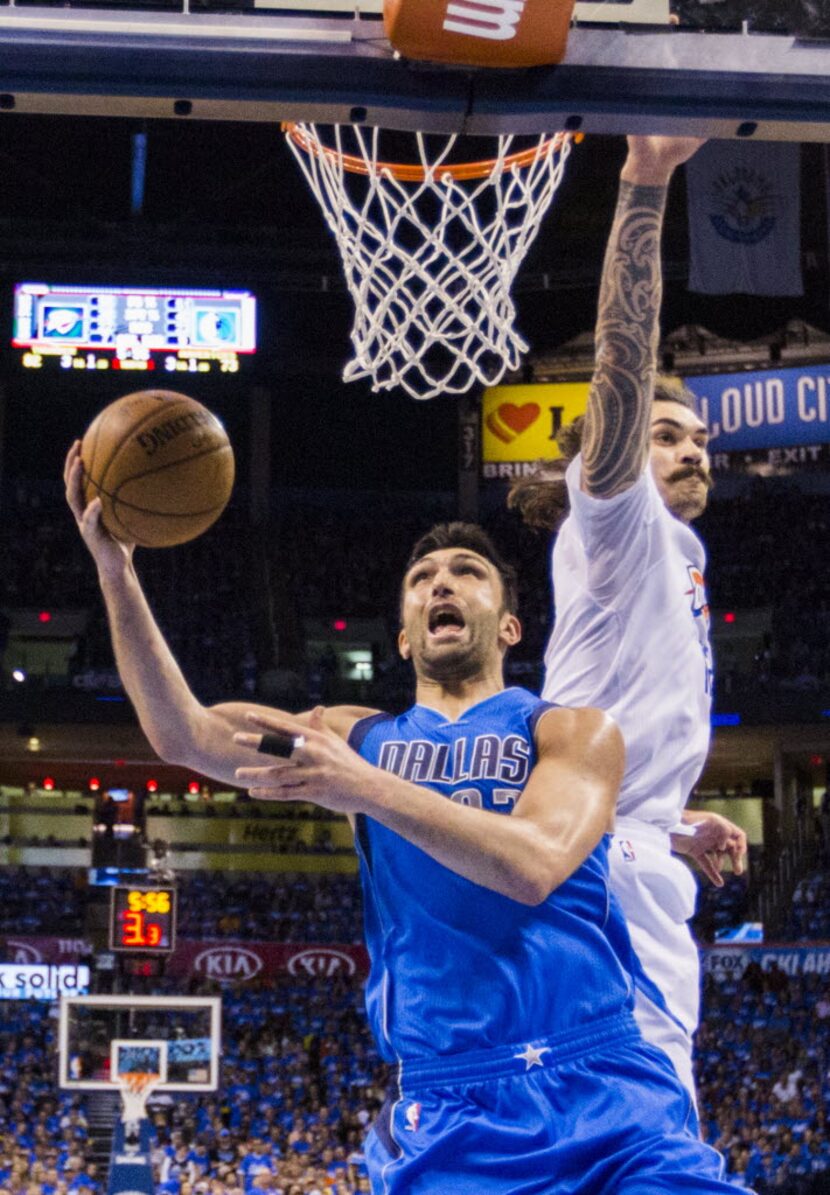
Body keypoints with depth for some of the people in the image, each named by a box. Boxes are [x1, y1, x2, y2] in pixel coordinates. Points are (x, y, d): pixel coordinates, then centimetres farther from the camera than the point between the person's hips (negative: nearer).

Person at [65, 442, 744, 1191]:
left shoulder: (574, 732, 8)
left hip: (603, 1094, -2)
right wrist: (116, 571, -5)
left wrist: (368, 789, -19)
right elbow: (183, 734, 6)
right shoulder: (360, 739, 18)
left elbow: (533, 866, -12)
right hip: (448, 1109, 2)